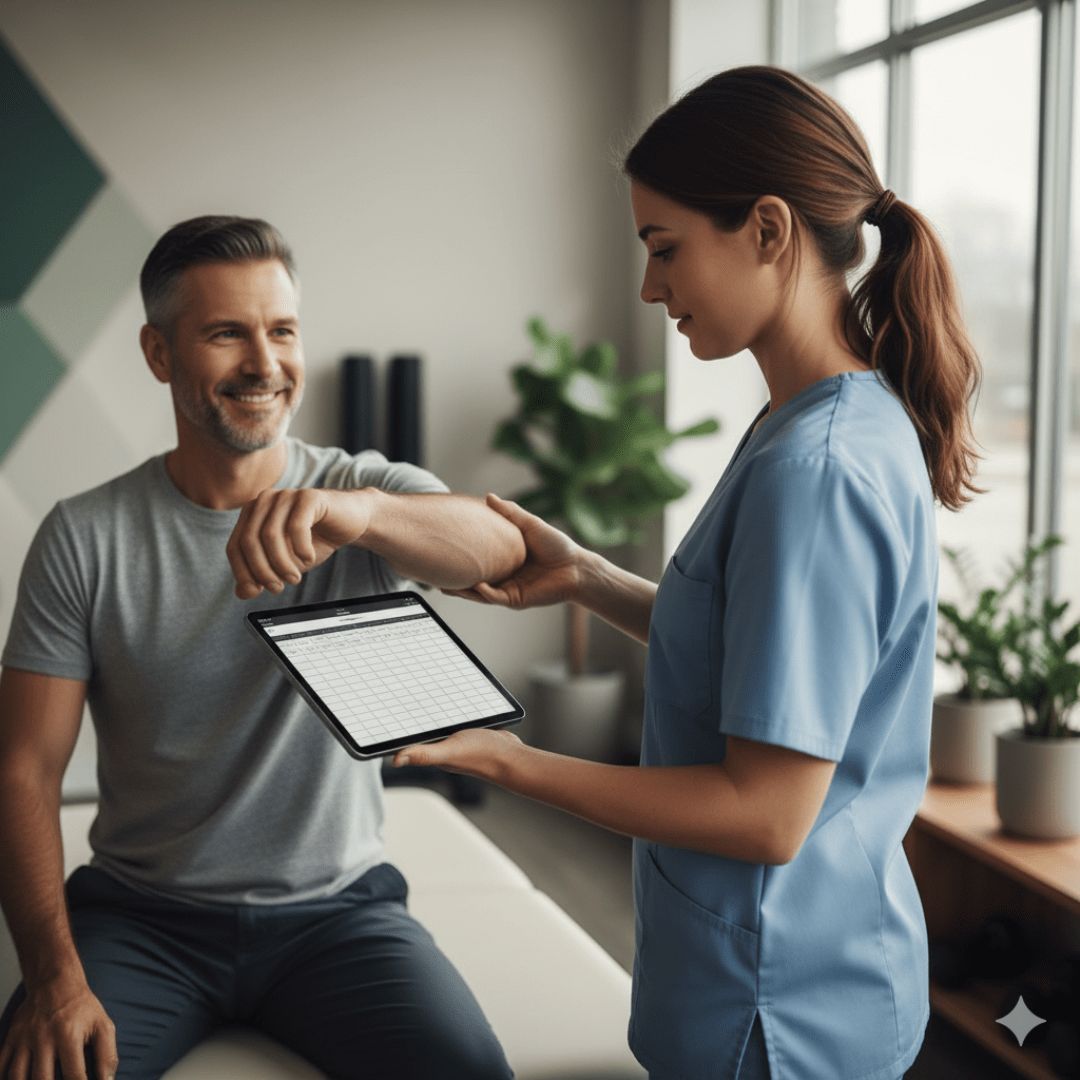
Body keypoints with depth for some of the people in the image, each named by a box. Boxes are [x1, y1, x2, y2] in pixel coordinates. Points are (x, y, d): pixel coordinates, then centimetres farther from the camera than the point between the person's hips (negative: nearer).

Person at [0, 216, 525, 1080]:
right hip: (142, 914, 0)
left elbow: (499, 548, -26)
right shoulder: (84, 538, -2)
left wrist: (354, 508, -48)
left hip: (337, 906, 0)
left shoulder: (371, 493, -3)